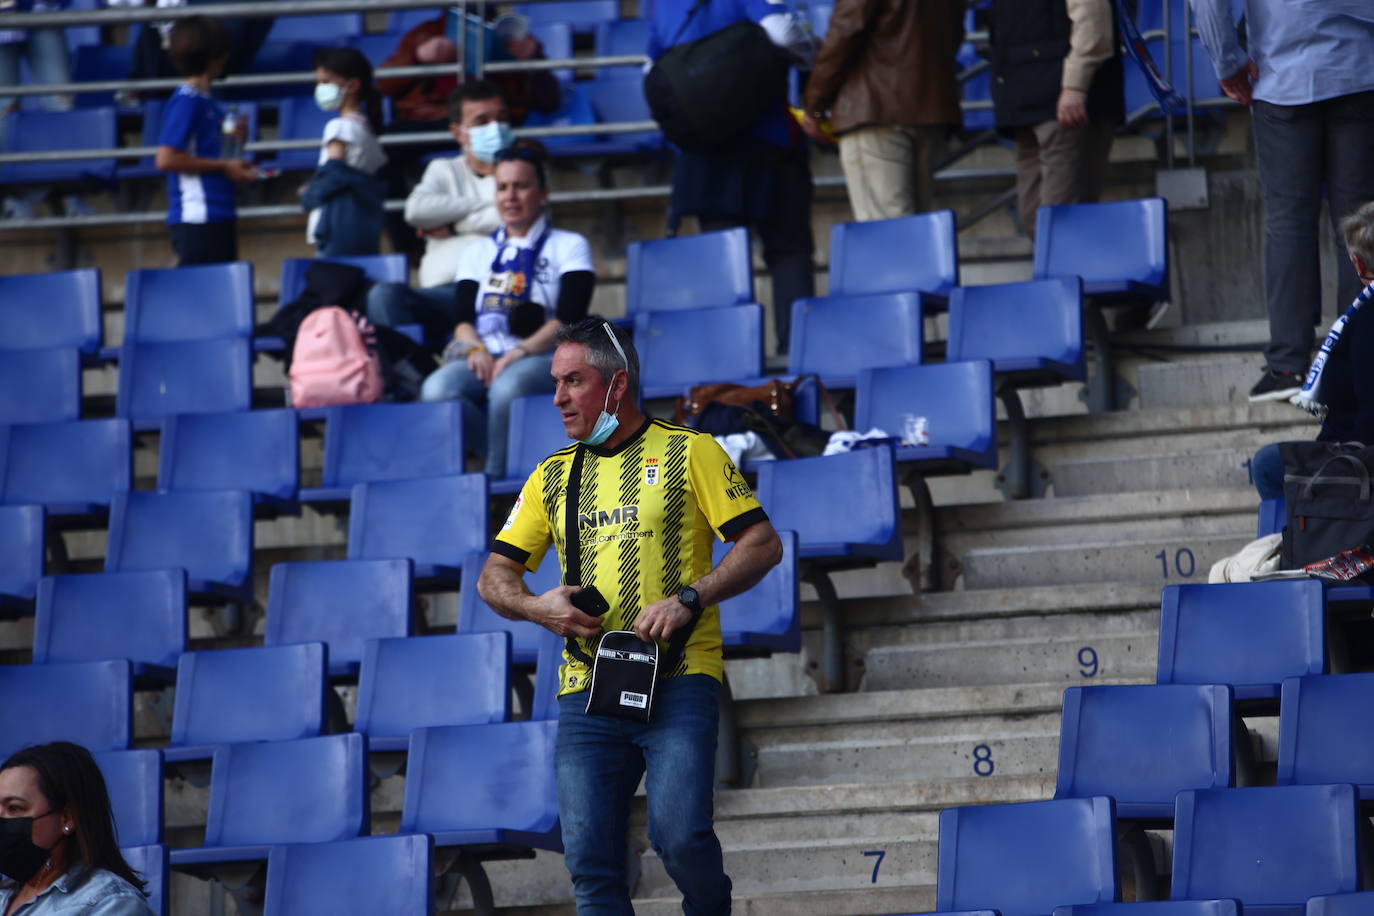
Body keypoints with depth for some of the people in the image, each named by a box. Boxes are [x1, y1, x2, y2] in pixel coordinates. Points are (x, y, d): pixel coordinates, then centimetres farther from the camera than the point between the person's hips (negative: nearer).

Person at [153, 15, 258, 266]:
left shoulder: (206, 101, 15)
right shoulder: (186, 101, -11)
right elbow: (166, 159, -19)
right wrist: (224, 167, -13)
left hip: (219, 215, 9)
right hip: (197, 219, -9)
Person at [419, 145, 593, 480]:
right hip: (483, 356, 3)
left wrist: (519, 352, -16)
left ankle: (496, 477, -24)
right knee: (437, 390, -33)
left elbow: (569, 318, 0)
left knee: (507, 387, -41)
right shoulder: (478, 253, 27)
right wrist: (476, 348, -11)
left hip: (542, 357, -3)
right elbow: (462, 317, 13)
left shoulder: (569, 247, 14)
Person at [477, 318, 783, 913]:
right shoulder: (552, 476, 18)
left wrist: (688, 599, -12)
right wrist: (536, 607, -4)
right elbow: (493, 578, 19)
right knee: (590, 859, -5)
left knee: (679, 834, -19)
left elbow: (763, 545, 1)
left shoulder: (688, 453, 6)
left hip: (679, 680, -4)